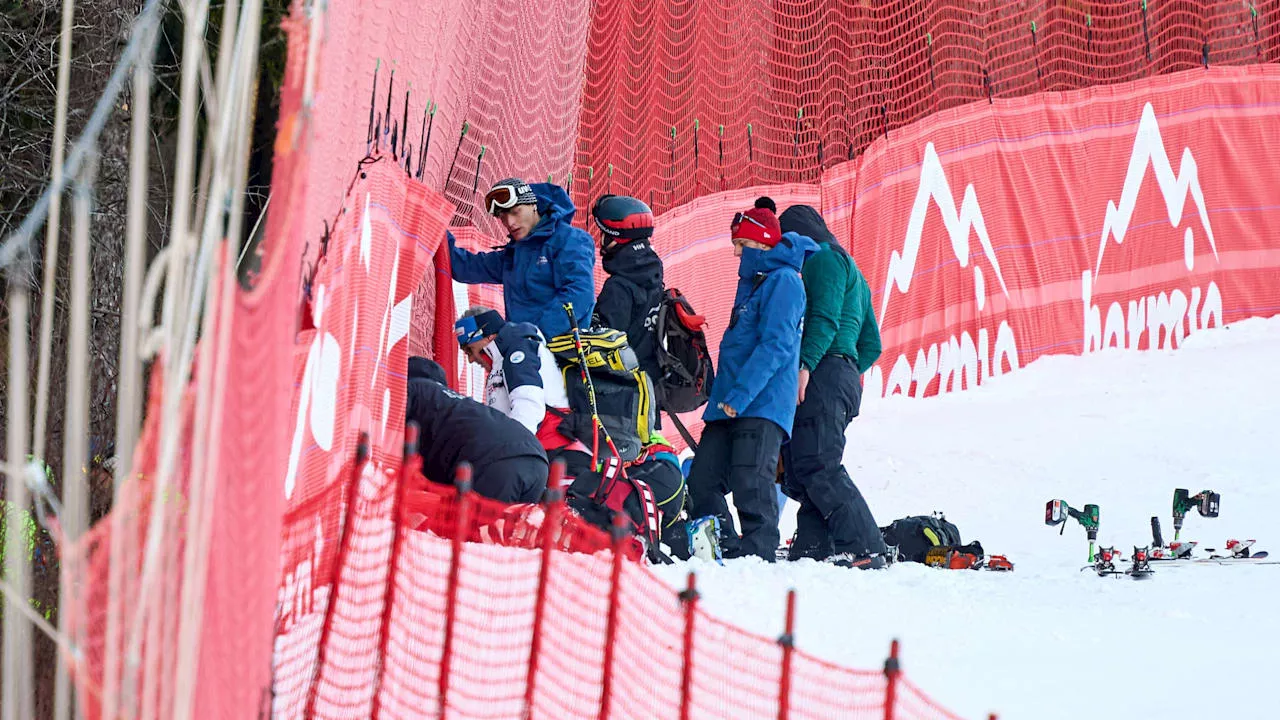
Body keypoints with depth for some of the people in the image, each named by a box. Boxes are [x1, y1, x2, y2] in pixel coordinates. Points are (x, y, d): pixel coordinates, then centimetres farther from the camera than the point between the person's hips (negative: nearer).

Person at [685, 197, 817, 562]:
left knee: (750, 486, -15)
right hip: (729, 406, 10)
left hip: (763, 405, -10)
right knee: (703, 482, 5)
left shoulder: (783, 280, -7)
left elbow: (776, 346, -17)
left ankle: (760, 556, -12)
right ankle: (726, 553, 10)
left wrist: (740, 395, -22)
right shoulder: (752, 281, 23)